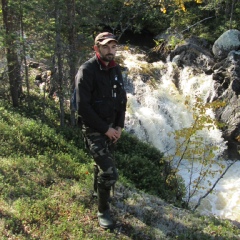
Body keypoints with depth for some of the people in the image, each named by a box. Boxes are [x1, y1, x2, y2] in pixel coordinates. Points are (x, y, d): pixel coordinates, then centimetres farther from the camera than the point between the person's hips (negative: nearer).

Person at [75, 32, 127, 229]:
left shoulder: (116, 70, 4)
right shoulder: (87, 71, -19)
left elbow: (122, 100, 11)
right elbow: (83, 107, -22)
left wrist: (119, 126, 1)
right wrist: (105, 129, -18)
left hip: (112, 127, 7)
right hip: (94, 129, -7)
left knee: (104, 165, 22)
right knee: (110, 173, -11)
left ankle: (100, 191, 47)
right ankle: (103, 211, 10)